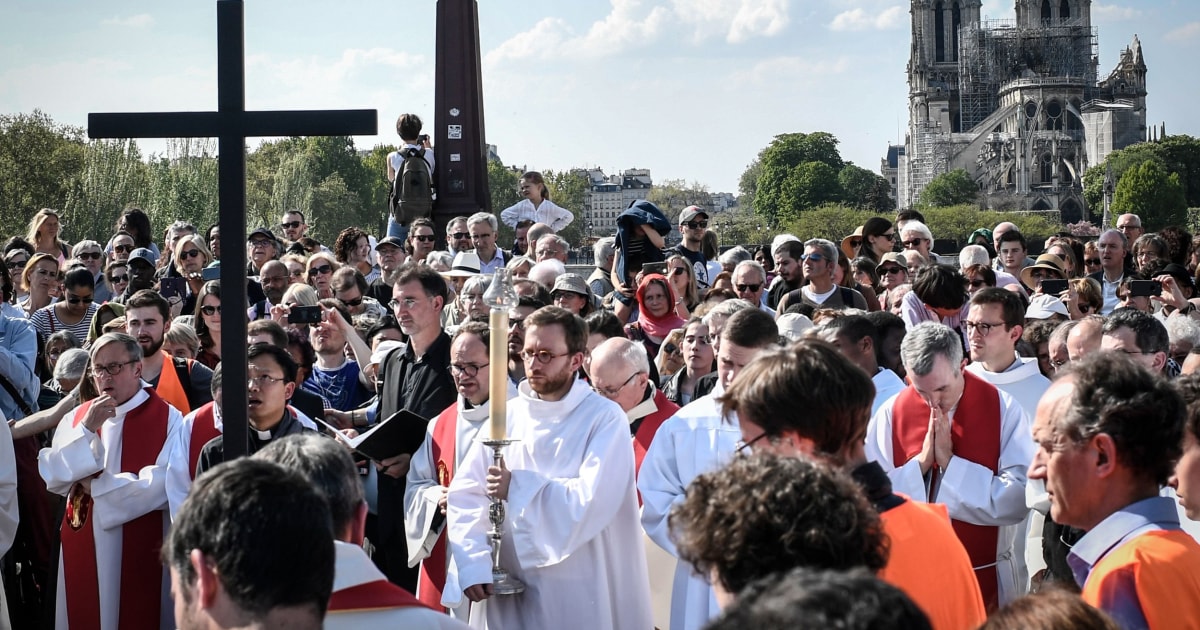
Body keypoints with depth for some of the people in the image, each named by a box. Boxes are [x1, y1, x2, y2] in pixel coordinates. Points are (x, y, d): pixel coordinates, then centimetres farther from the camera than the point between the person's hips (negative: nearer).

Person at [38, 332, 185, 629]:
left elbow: (165, 485, -16)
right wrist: (86, 429, -14)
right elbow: (52, 478, -2)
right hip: (83, 549, 4)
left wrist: (97, 485, -9)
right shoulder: (76, 417, 8)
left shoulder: (167, 418, -6)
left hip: (141, 551, -4)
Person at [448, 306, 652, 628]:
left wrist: (518, 487, -14)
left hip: (580, 593, -4)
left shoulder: (605, 419, -8)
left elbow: (594, 501, -20)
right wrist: (474, 564, -12)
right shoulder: (507, 415, 5)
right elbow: (465, 493, 1)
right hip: (511, 591, 4)